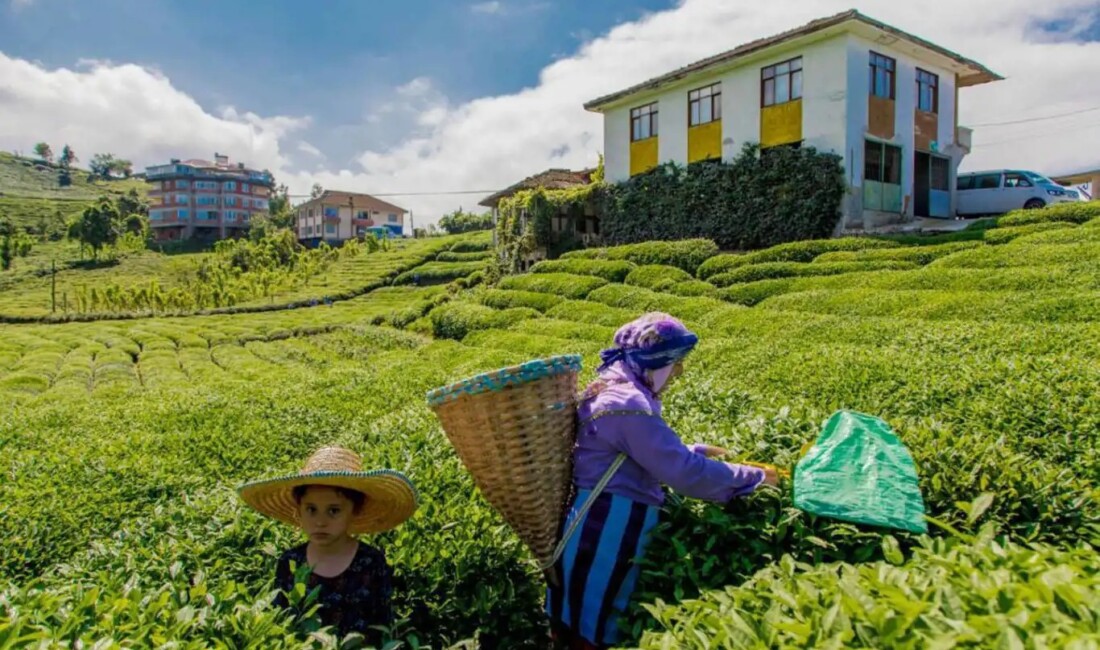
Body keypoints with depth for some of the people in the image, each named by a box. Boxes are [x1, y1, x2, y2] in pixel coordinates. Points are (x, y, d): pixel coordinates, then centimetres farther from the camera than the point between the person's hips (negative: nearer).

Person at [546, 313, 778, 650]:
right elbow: (685, 473, -24)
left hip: (598, 525, 10)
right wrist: (753, 477, -12)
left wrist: (694, 450, 23)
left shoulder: (612, 390, 11)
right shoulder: (629, 405, -23)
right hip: (606, 532, -10)